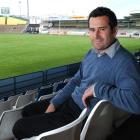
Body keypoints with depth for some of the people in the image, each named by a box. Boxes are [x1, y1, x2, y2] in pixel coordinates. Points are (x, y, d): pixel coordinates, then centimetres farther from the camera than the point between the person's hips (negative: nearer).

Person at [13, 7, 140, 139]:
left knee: (19, 127, -4)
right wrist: (53, 103, 6)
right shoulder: (91, 53, 6)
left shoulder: (123, 61, -24)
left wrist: (97, 88, -30)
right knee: (27, 111, 20)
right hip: (70, 101, 9)